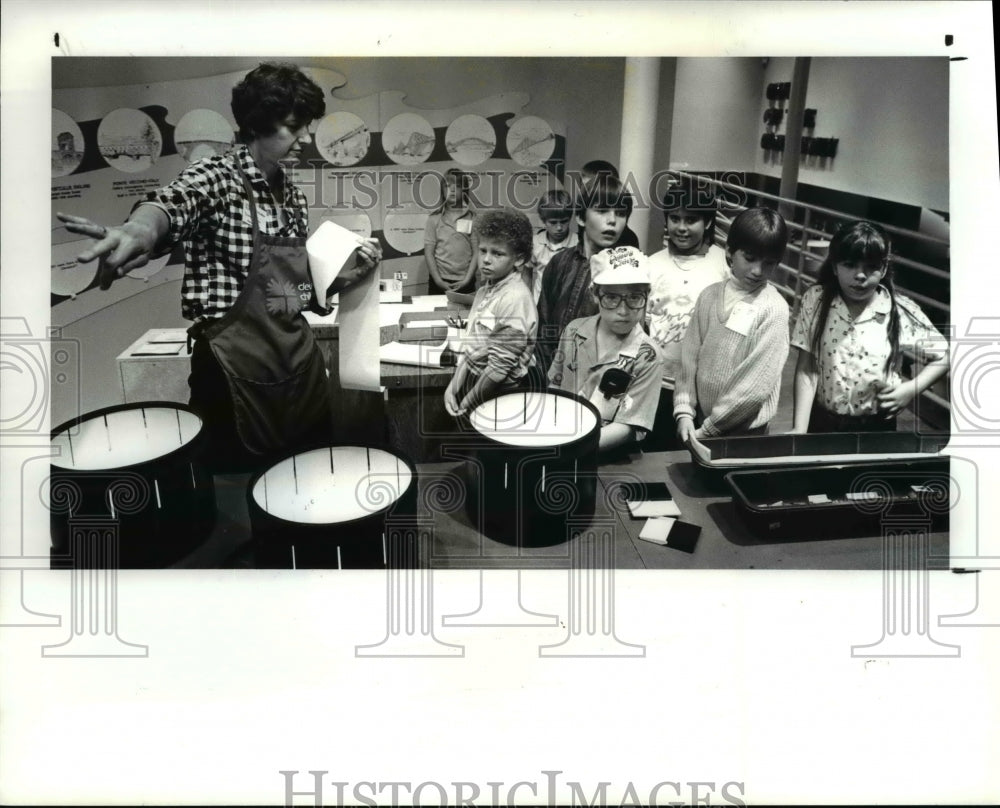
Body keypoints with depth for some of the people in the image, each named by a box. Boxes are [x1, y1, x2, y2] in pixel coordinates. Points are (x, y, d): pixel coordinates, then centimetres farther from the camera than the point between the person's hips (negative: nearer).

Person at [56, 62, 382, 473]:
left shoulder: (293, 195, 11)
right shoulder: (216, 177, -9)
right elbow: (174, 200, -33)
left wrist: (353, 272, 0)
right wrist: (142, 228, -56)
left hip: (299, 359, 7)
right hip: (236, 369, -7)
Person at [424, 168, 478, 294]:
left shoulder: (472, 219, 2)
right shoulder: (434, 218, 3)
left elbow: (476, 252, -1)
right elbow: (428, 252, 0)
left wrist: (467, 280, -10)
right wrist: (438, 280, -9)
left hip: (465, 283, 0)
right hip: (439, 282, 0)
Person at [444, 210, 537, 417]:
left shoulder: (514, 298, -21)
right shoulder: (486, 288, 5)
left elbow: (500, 365, -21)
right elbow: (470, 345, 10)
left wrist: (466, 404, -13)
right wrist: (454, 385, 1)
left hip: (497, 392, -7)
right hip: (473, 379, 7)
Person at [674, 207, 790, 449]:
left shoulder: (773, 310, -14)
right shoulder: (709, 296, 0)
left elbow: (756, 384, -17)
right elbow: (690, 356, 1)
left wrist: (707, 429, -15)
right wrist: (684, 412, -9)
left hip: (745, 432, -4)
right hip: (698, 424, 4)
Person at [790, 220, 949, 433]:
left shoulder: (902, 312, -11)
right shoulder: (815, 300, -10)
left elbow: (942, 356, 3)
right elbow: (806, 371, -12)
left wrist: (911, 389, -12)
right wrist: (799, 430, -19)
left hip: (876, 427, 0)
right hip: (821, 421, 0)